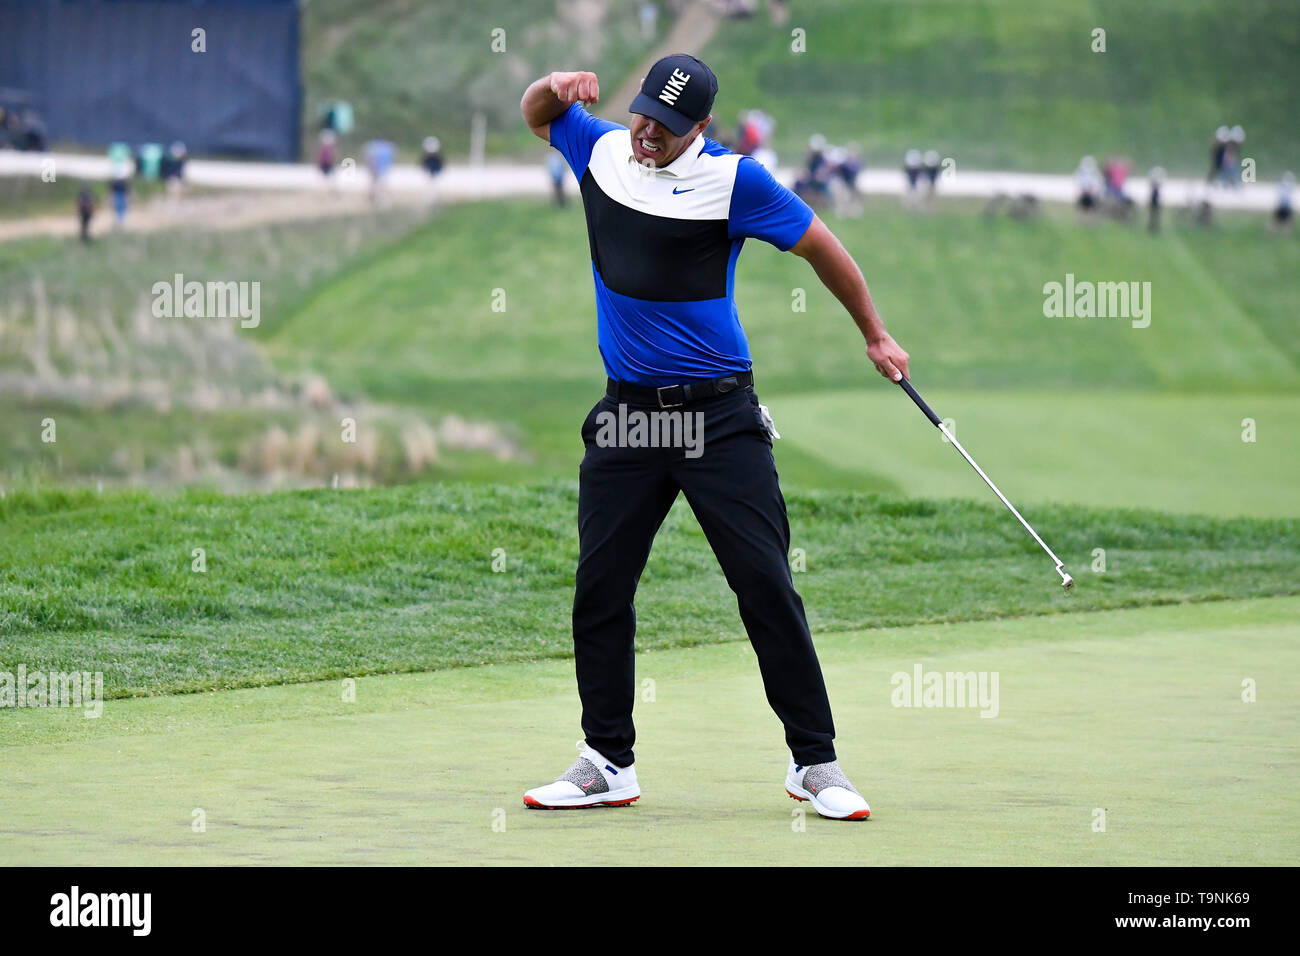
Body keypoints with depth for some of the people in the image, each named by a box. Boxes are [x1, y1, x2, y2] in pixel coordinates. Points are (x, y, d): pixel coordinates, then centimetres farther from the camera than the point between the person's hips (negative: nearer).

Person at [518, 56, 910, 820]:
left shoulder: (733, 179, -9)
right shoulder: (602, 150, 5)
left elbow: (822, 247, 1)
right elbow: (537, 115, 25)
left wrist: (876, 337, 7)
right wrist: (557, 88, 1)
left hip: (720, 415, -4)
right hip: (627, 413, 4)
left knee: (767, 584, -7)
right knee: (600, 587, 2)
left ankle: (814, 762, -1)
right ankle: (609, 763, 13)